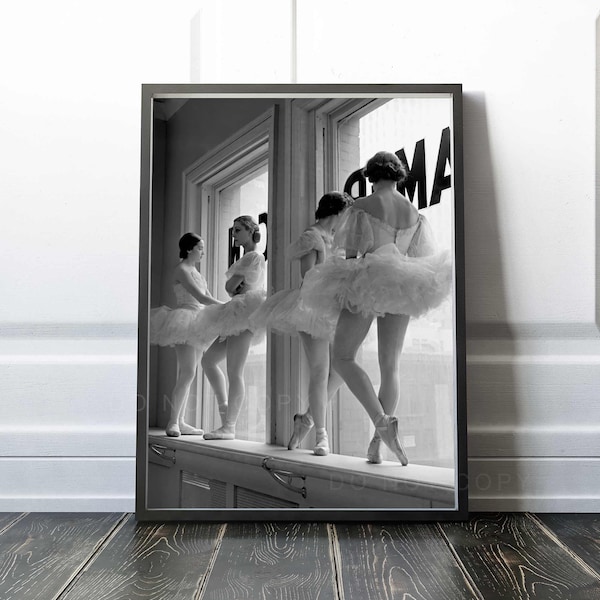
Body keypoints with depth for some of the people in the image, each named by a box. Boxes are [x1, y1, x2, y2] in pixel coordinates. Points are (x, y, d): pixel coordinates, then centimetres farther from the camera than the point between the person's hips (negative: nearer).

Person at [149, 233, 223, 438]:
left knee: (186, 375, 7)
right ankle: (172, 422, -12)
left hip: (197, 324, 9)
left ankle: (180, 422, 10)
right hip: (184, 322, -9)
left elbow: (209, 298, 18)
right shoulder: (181, 269, -8)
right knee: (187, 373, -15)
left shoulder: (195, 270, 21)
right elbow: (201, 297, -18)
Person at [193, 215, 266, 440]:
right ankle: (224, 406, 16)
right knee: (208, 360, 13)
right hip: (238, 315, 11)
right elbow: (232, 288, 13)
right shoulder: (247, 259, 23)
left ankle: (229, 427, -13)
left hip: (245, 312, -11)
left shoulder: (254, 257, -6)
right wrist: (238, 290, -6)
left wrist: (234, 288, 10)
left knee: (234, 372, -13)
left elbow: (229, 286, -10)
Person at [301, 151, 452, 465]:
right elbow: (419, 257, 11)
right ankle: (377, 445, 10)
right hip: (401, 287, 5)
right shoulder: (414, 213, 9)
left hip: (368, 283, -5)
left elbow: (352, 254, -9)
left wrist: (342, 289, 5)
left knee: (342, 358, 4)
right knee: (390, 366, 10)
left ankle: (380, 420, -16)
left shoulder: (361, 207, -5)